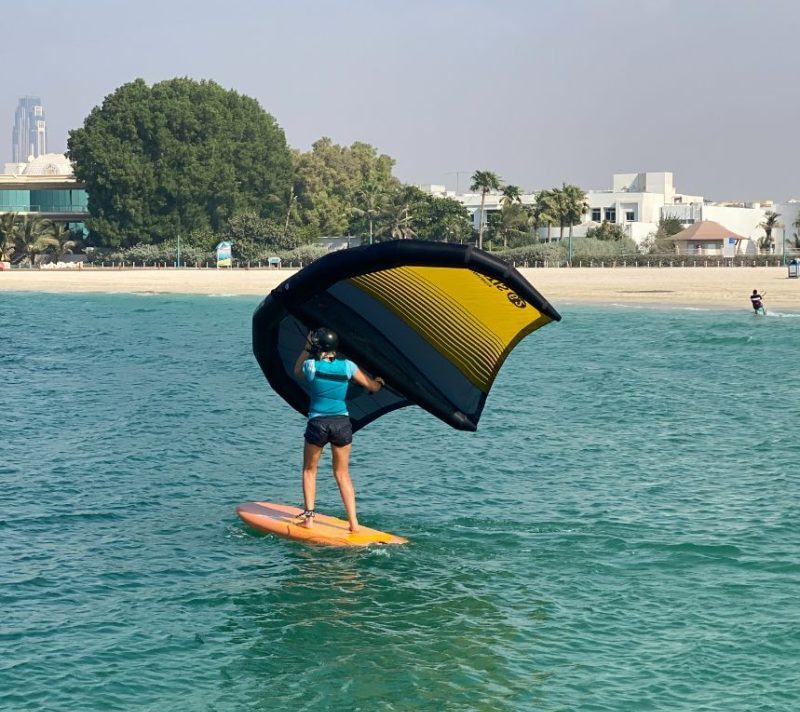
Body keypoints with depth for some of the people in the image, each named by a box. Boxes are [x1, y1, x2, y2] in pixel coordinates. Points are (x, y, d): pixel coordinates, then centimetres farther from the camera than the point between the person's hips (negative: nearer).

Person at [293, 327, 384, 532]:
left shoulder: (311, 365, -7)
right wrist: (379, 382, 32)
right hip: (342, 423, 2)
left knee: (309, 470, 18)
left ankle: (309, 516, 8)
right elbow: (374, 387, 9)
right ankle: (353, 521, 6)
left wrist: (306, 349, 21)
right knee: (343, 474, 13)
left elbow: (297, 372, 18)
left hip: (318, 423, -2)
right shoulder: (347, 366, -2)